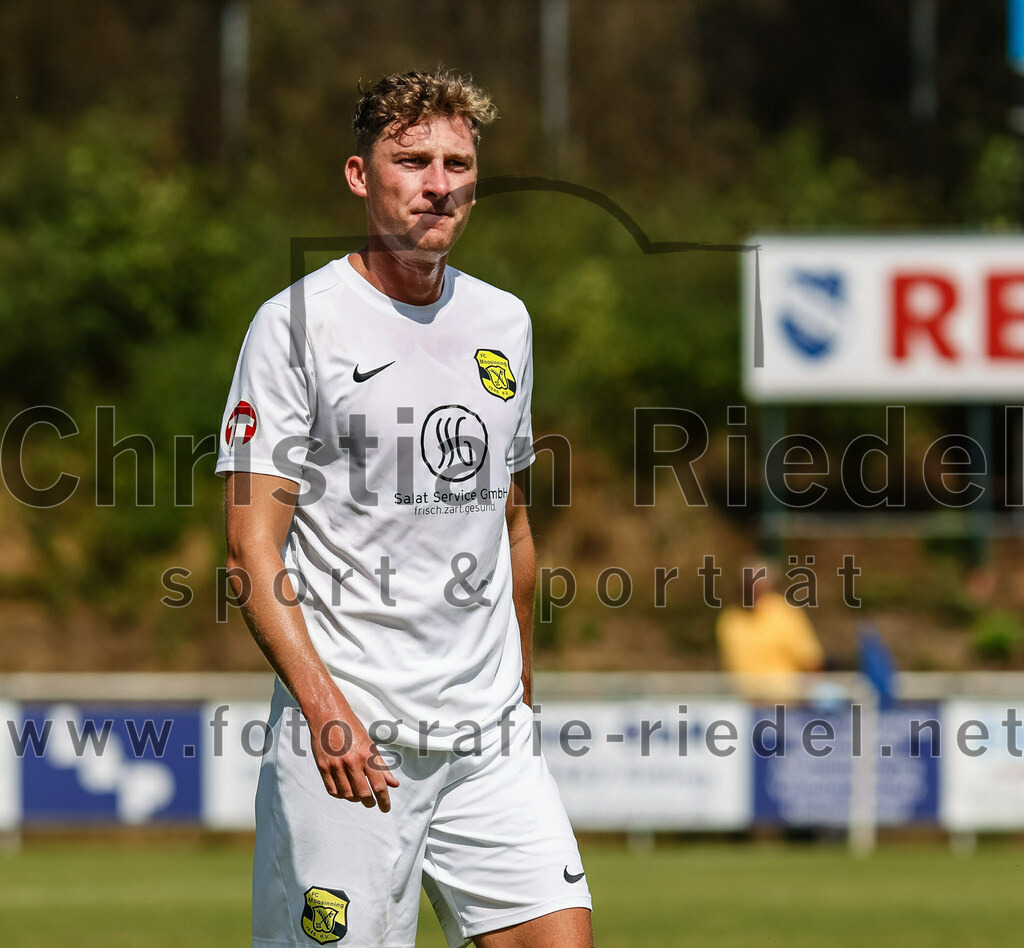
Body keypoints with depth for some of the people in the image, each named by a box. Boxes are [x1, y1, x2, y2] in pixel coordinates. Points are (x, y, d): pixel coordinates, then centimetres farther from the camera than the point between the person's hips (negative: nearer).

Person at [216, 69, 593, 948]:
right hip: (348, 736, -5)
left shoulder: (504, 323, 13)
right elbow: (253, 547, -10)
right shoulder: (297, 323, -5)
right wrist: (324, 705, -22)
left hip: (489, 733, 5)